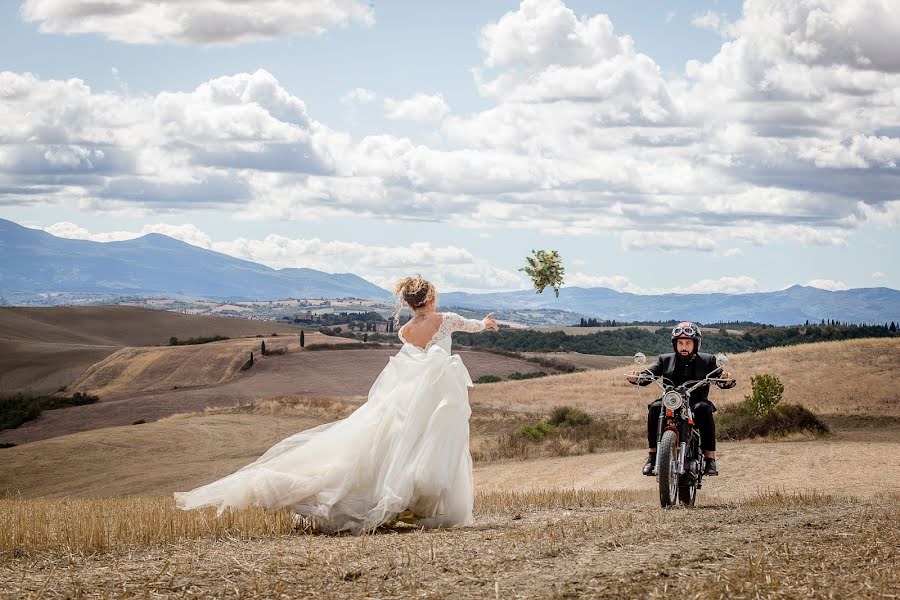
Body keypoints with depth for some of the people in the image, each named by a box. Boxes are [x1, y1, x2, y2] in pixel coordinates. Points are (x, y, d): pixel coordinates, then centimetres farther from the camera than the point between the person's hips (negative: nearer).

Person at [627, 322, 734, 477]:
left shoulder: (707, 361, 10)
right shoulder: (665, 360, 14)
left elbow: (720, 380, -3)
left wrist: (726, 381, -29)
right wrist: (636, 377, -23)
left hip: (696, 403, -1)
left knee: (704, 409, -34)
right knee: (655, 408, -28)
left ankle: (710, 458, -32)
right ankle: (652, 455, -23)